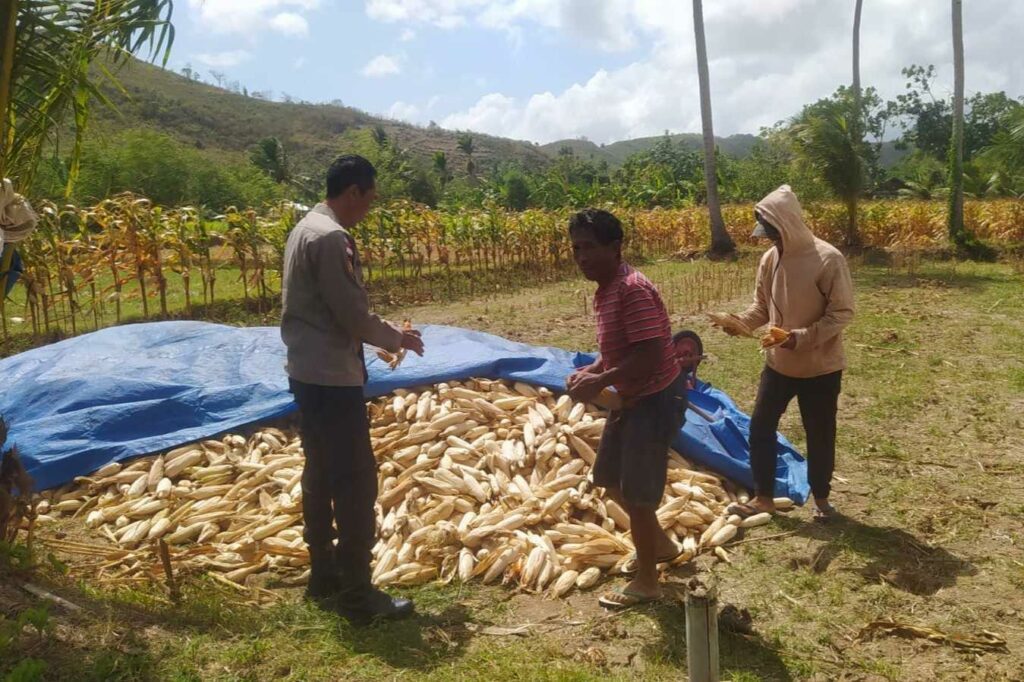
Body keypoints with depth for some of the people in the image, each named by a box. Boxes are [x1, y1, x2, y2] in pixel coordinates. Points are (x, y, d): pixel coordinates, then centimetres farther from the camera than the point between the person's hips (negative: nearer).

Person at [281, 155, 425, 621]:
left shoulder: (306, 227, 13)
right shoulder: (331, 237, -18)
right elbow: (351, 312, -19)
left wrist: (383, 335, 15)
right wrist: (397, 338, -2)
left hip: (307, 372, 11)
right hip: (332, 377, -11)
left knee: (320, 476, 16)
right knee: (356, 481, -3)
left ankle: (324, 579, 27)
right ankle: (357, 594, 6)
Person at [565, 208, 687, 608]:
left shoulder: (633, 290, -25)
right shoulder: (605, 292, 7)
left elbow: (648, 356, -30)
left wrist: (599, 382, -25)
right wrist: (590, 372, -1)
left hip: (655, 400, -10)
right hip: (631, 398, 10)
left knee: (637, 494, 2)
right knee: (609, 479, 22)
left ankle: (646, 582, 23)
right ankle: (662, 545, 42)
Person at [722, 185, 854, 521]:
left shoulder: (828, 259, -19)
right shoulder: (769, 258, -1)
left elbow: (842, 313, -17)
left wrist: (801, 337, -27)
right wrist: (740, 321, -12)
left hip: (820, 367, -5)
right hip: (778, 363, 5)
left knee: (819, 434, 10)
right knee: (760, 425, 8)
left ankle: (821, 498, 32)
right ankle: (763, 497, 23)